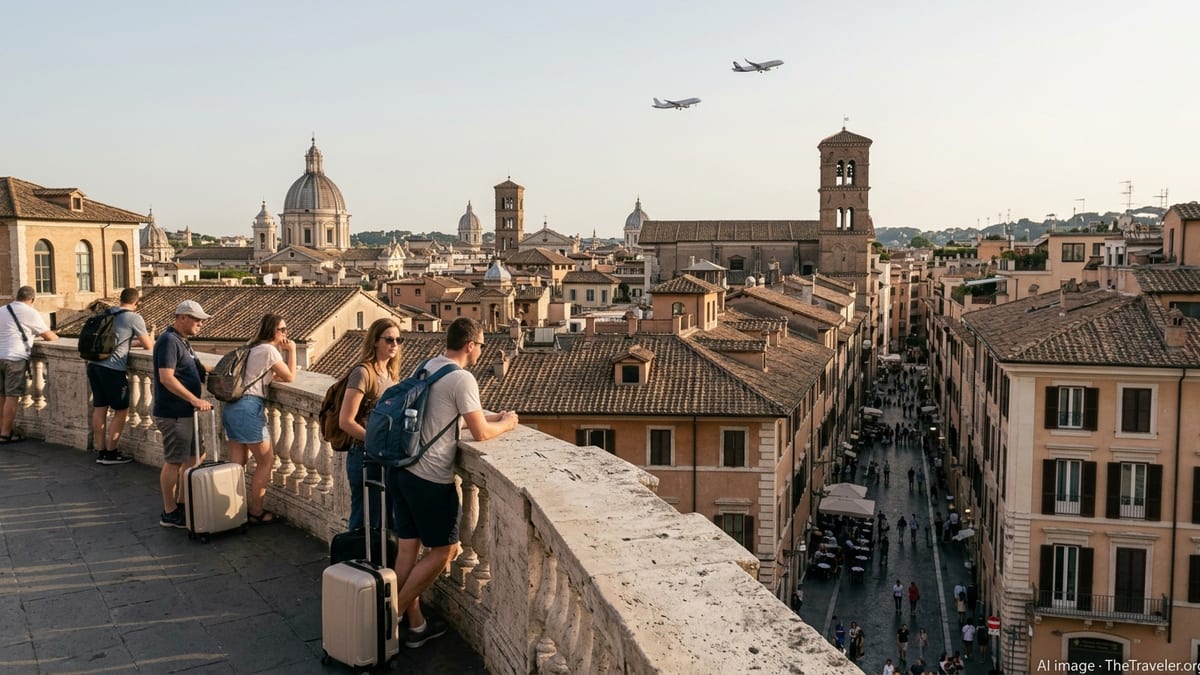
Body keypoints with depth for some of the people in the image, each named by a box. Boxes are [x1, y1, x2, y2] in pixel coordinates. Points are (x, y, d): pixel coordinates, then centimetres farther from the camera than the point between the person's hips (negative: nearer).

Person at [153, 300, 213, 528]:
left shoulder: (182, 341, 15)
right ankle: (169, 514, 9)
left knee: (196, 456, 15)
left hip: (185, 413, 10)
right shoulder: (169, 341, -17)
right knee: (173, 462, -1)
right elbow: (166, 378, -26)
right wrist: (194, 399, -30)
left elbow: (194, 371, 27)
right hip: (173, 414, -10)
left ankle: (182, 504, 26)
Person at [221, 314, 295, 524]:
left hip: (232, 407, 9)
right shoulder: (269, 350, -8)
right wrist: (292, 350, 5)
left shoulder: (254, 348, 20)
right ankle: (255, 512, 4)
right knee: (267, 460, 1)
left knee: (237, 463, 12)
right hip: (249, 407, -9)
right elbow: (290, 377, -1)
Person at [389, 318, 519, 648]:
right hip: (430, 477, -8)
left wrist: (496, 416, 22)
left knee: (408, 547, 12)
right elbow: (480, 432, -13)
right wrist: (507, 424, 7)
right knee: (443, 550, 7)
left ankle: (415, 625, 22)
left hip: (401, 468, 9)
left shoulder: (426, 367, 12)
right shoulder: (462, 379, -14)